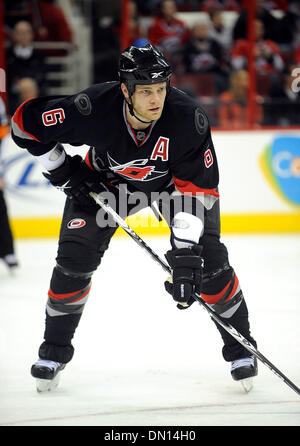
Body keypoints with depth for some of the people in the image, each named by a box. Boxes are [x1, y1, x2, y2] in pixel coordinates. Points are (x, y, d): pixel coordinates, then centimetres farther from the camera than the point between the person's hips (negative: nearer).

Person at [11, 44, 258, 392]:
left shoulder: (187, 118, -35)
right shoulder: (94, 108, -35)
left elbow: (197, 186, -31)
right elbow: (27, 122, -21)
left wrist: (185, 250, -37)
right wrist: (61, 170, -17)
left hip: (172, 179, 0)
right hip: (107, 178, 1)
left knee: (206, 257, -14)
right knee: (75, 255, -10)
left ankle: (239, 346, 5)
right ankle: (54, 350, 10)